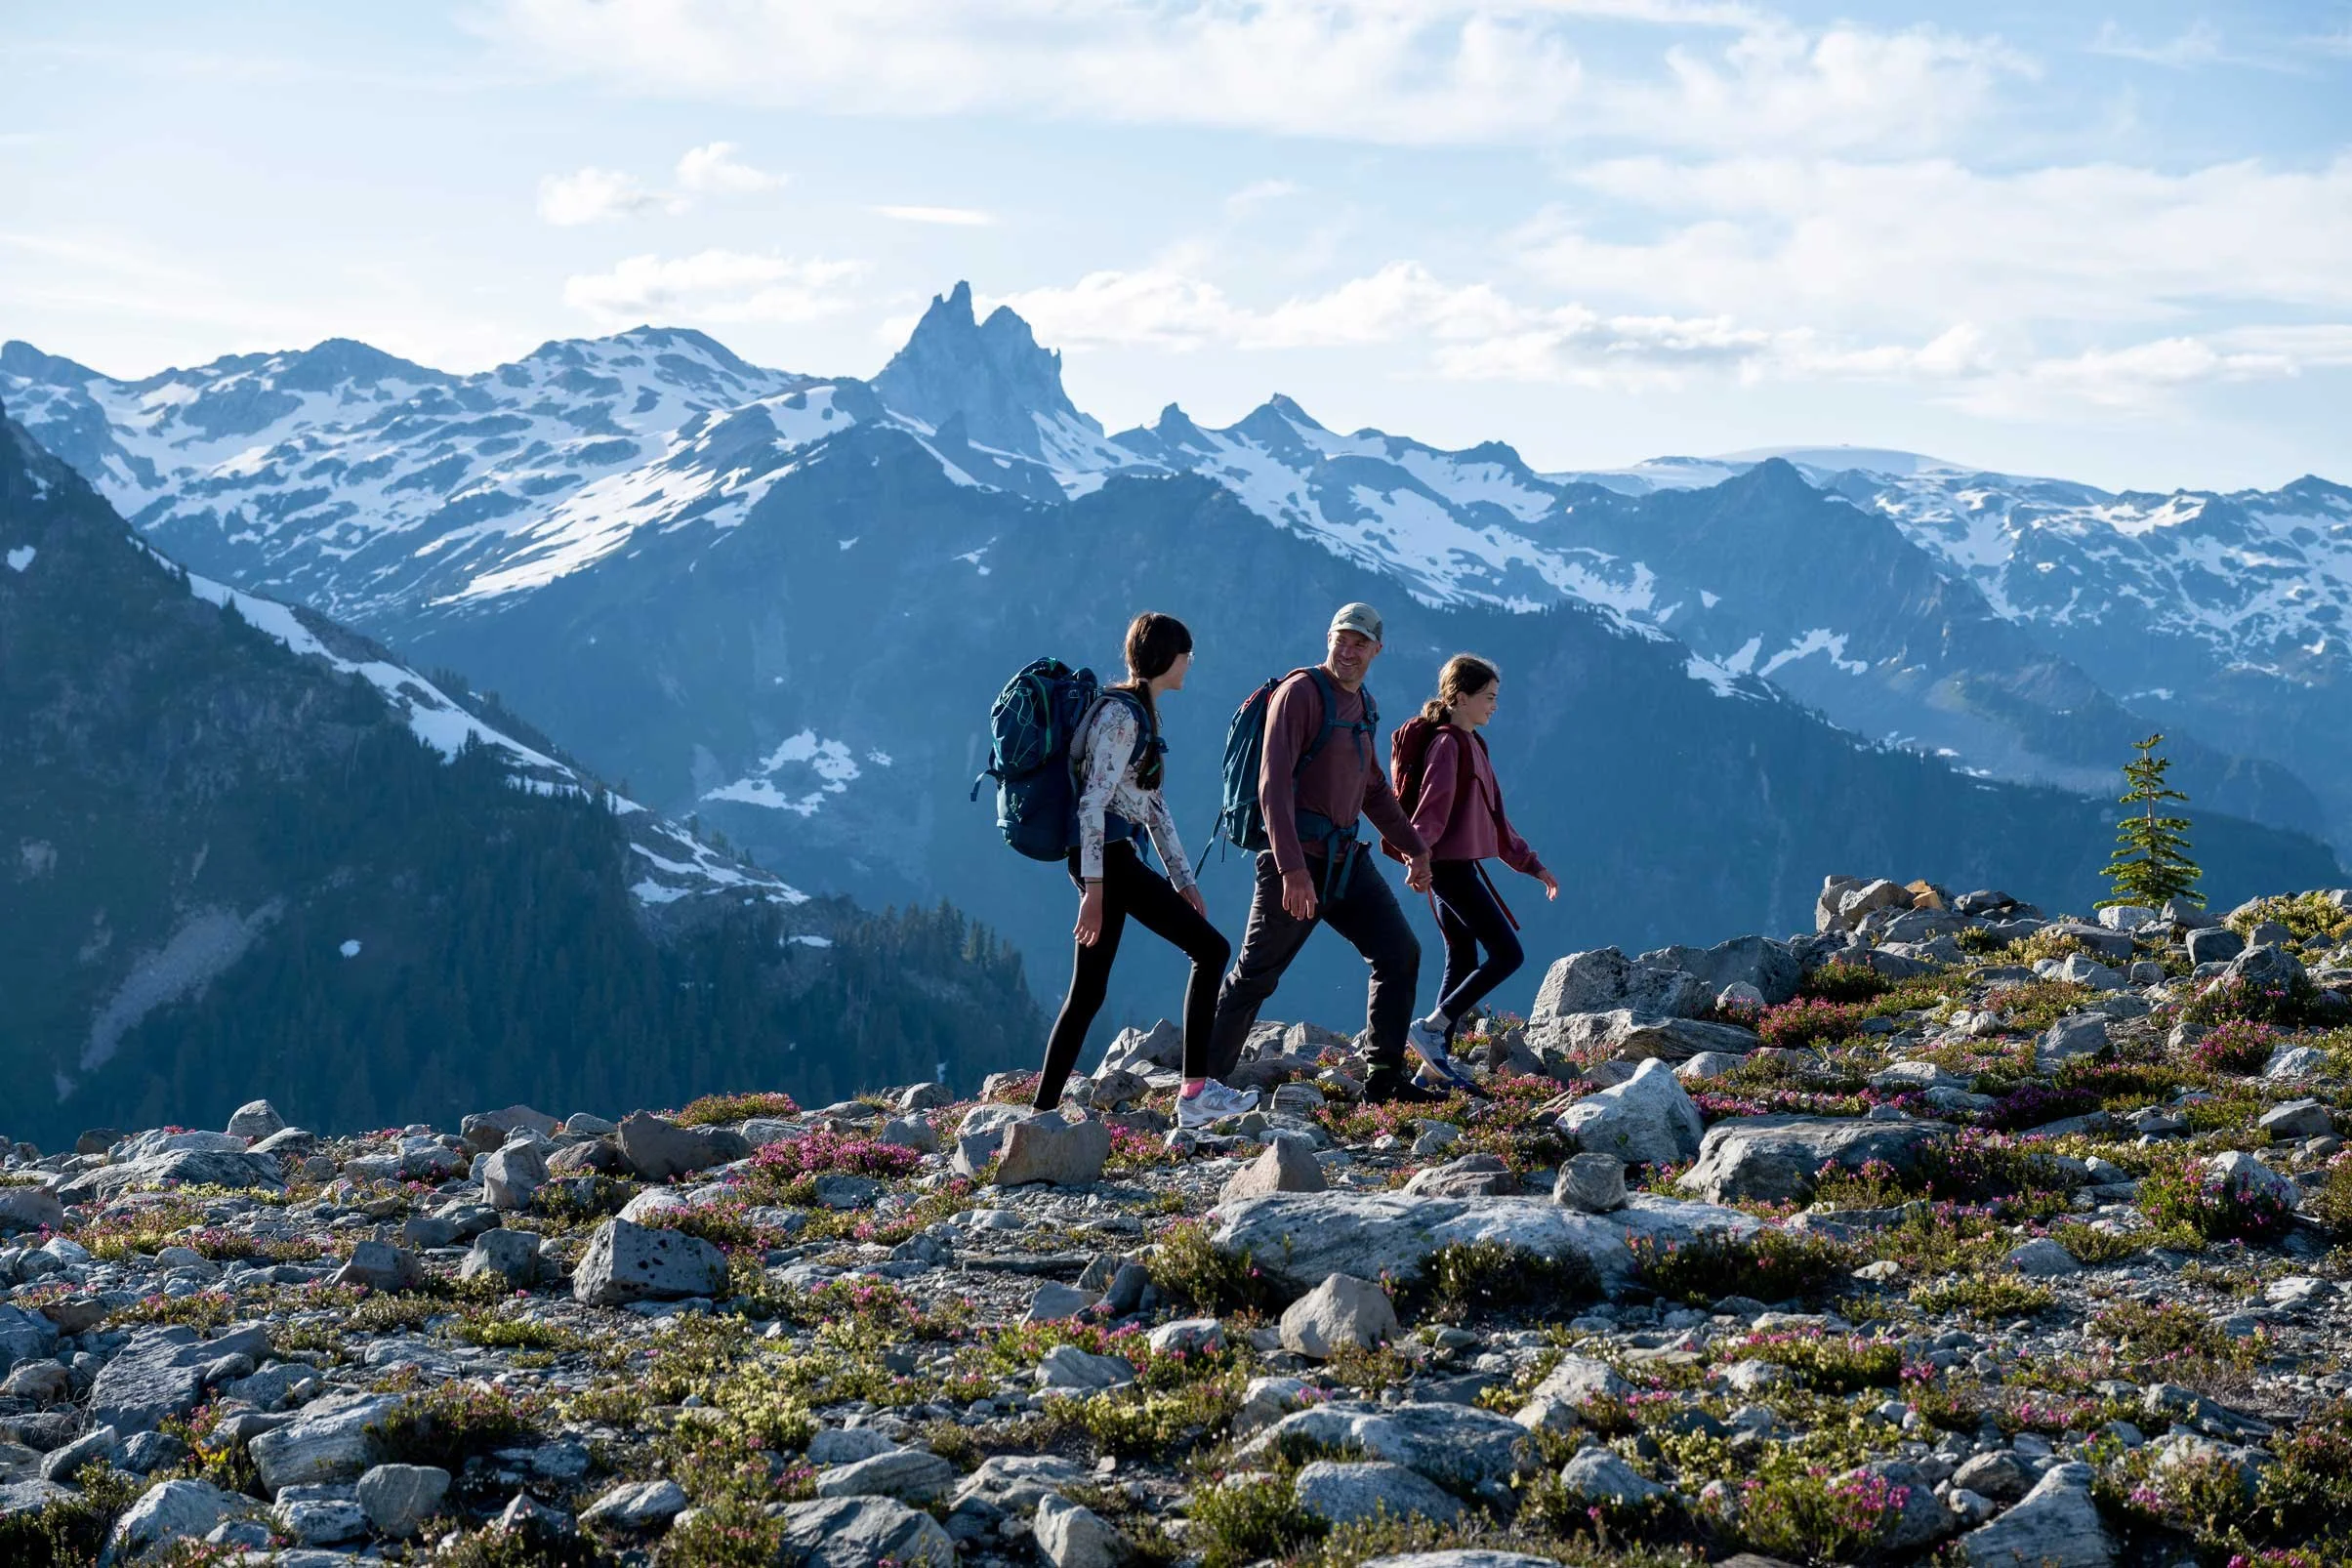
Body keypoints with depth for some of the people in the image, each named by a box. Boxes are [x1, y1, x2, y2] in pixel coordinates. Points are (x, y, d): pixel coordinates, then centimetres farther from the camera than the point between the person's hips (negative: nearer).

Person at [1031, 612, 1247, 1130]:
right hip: (1107, 858, -10)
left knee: (1087, 992, 8)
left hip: (1111, 859, 10)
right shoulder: (1120, 715, -11)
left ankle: (1043, 1110, 8)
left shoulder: (1141, 713, 20)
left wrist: (1183, 878, 21)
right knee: (1210, 949, -9)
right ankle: (1195, 1093, -10)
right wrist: (1094, 887, -22)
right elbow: (1093, 802, -18)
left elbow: (1152, 804, 23)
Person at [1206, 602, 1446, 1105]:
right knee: (1254, 976, -2)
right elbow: (1274, 784, -21)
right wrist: (1293, 870, -28)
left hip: (1347, 857, 8)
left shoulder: (1361, 705, 14)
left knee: (1400, 954, 2)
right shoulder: (1301, 692, -12)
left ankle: (1384, 1078, 8)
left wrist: (1414, 849, 24)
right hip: (1296, 857, -8)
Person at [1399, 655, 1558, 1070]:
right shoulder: (1447, 745, -11)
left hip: (1461, 868, 10)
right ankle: (1430, 1029, -11)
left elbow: (1493, 817, 24)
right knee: (1508, 954, -10)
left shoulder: (1473, 744, 18)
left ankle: (1438, 1054, 10)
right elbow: (1431, 810, -23)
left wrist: (1531, 864, 25)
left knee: (1463, 965, 9)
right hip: (1451, 866, -10)